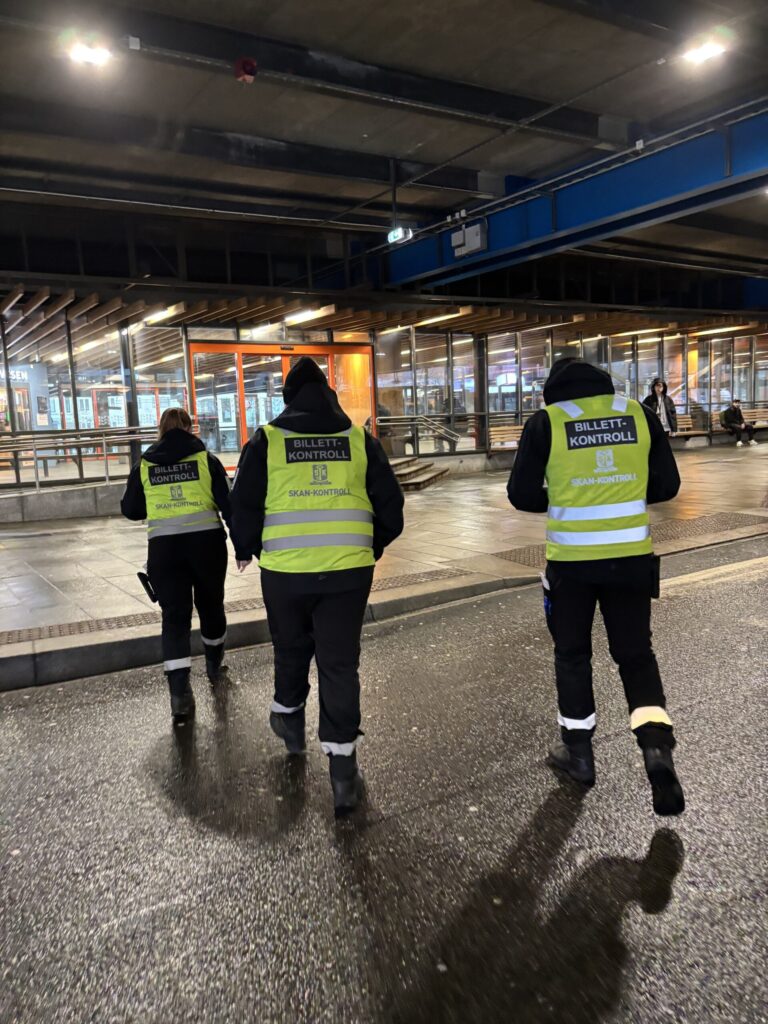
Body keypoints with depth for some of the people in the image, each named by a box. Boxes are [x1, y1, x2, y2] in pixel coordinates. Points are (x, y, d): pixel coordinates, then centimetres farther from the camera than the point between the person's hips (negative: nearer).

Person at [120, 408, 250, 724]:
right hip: (207, 542, 0)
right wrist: (242, 547, 2)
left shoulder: (145, 464, 6)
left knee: (174, 616, 2)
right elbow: (229, 505, -3)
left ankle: (179, 692, -9)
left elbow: (130, 510, 12)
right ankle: (214, 664, 40)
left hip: (164, 547, 0)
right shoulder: (206, 459, 2)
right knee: (211, 605, 19)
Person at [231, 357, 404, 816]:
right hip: (349, 571, 0)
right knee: (340, 663, 7)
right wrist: (371, 548, 18)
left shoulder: (267, 441, 0)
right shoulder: (360, 439, 4)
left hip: (286, 572, 0)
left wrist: (260, 550, 16)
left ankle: (289, 718, 46)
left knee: (291, 650, 23)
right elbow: (391, 505, 4)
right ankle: (343, 766, 7)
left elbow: (243, 510, -1)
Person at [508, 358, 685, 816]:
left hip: (572, 558, -2)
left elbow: (522, 494, -4)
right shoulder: (639, 414, 2)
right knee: (636, 653, 16)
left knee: (573, 653, 16)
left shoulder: (546, 422, -5)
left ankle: (579, 751, 26)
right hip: (631, 556, 2)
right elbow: (667, 485, 6)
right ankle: (657, 744, -1)